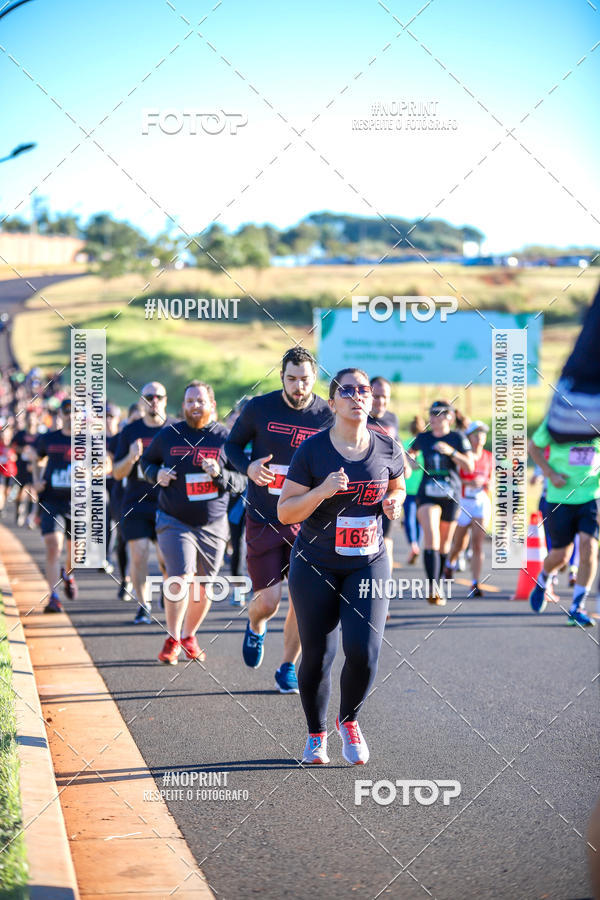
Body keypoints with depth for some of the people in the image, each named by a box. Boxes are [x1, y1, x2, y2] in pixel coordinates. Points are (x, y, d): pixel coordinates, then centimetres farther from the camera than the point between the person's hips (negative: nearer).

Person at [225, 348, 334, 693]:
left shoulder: (329, 416, -3)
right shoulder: (259, 408, -5)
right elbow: (233, 445, 9)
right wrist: (248, 467, -12)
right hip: (263, 521, -1)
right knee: (268, 601, -4)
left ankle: (288, 668, 19)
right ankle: (255, 627, 34)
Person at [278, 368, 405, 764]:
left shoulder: (387, 448, -2)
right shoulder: (312, 449, -10)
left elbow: (397, 485, 18)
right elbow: (285, 512, -8)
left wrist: (394, 502, -5)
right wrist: (323, 490, -24)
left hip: (369, 563, 1)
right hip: (316, 566, -1)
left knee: (364, 651, -13)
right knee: (317, 655, 1)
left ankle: (349, 720, 16)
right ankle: (316, 733, 26)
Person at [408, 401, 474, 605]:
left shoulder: (457, 438, 0)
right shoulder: (423, 438, 7)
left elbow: (470, 467, -9)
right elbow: (411, 452, 28)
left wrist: (452, 452, -21)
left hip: (450, 496, 0)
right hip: (427, 494, 0)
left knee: (444, 542, 11)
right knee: (431, 538, -19)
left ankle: (437, 584, 30)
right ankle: (432, 588, -28)